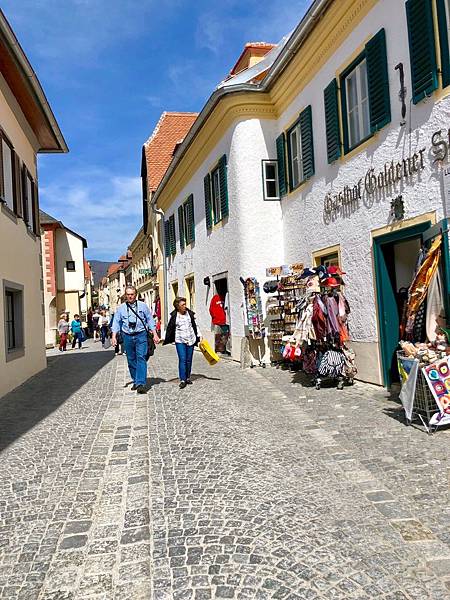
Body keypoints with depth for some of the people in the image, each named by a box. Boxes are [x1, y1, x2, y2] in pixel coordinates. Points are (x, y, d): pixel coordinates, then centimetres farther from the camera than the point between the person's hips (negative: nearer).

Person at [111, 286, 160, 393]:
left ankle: (141, 384, -17)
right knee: (131, 360, 9)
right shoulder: (121, 308, 8)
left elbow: (150, 320, 6)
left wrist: (155, 335, 0)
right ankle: (136, 381, 24)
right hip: (127, 337, 3)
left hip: (141, 336, -2)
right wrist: (114, 336, -6)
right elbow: (116, 323, 6)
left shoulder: (143, 306, 5)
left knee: (141, 358, -12)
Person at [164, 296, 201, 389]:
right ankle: (182, 380, -6)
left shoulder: (190, 313, 4)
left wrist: (199, 336, 12)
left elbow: (195, 325, 13)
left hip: (190, 340, 3)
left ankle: (188, 378, 21)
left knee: (189, 360, 8)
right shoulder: (174, 316, -3)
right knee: (182, 359, -10)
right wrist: (165, 339, 3)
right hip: (180, 340, -3)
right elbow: (169, 328, 4)